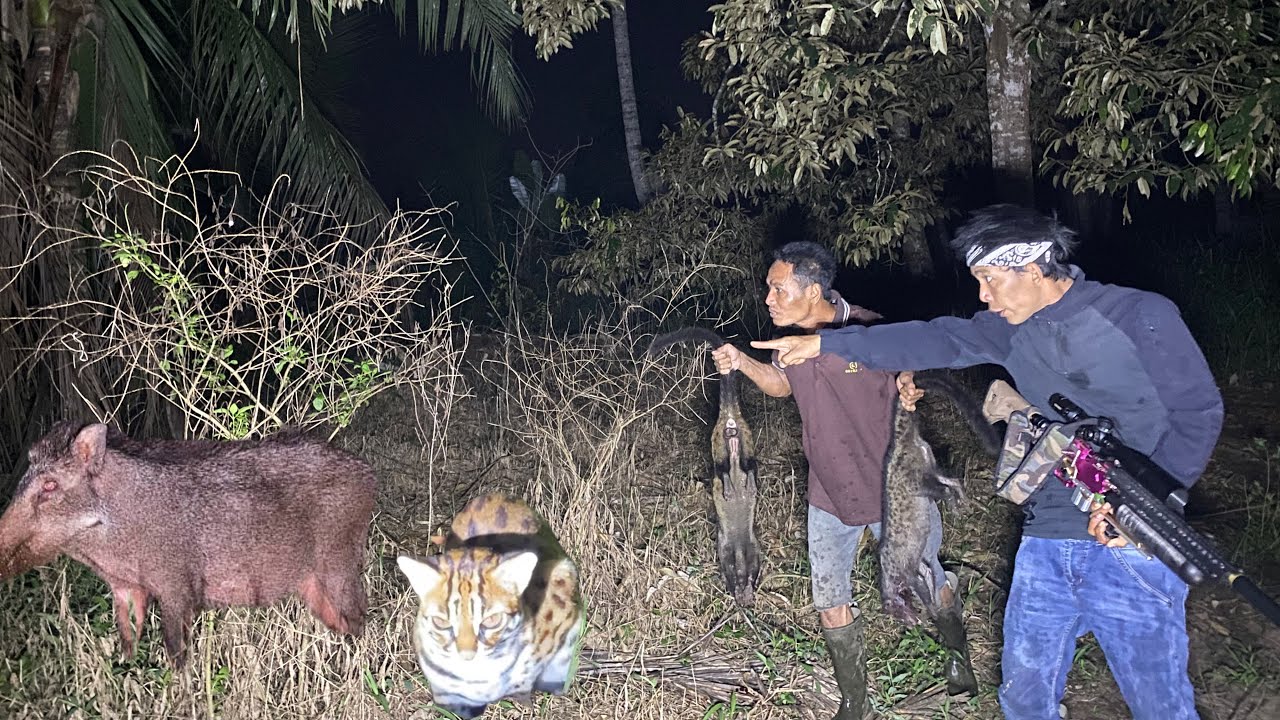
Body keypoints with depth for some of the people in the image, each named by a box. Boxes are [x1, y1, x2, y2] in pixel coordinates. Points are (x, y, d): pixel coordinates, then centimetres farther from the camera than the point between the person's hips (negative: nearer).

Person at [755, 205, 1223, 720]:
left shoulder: (1142, 317, -9)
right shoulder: (1013, 328, 7)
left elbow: (1198, 412, -6)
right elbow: (932, 340, 5)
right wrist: (826, 342, 1)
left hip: (1129, 545, -5)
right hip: (1045, 543, 6)